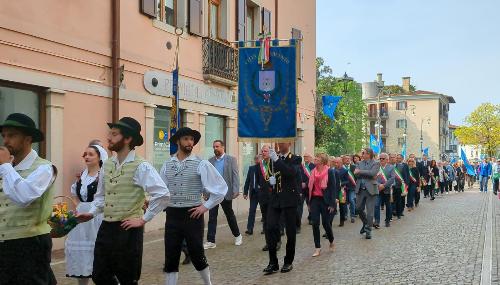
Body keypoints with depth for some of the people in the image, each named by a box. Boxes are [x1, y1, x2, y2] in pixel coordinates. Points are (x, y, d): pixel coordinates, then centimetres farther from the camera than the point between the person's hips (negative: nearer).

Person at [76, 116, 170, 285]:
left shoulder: (141, 167, -14)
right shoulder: (107, 165, 8)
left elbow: (163, 194, -21)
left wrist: (143, 219, -16)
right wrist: (92, 213, 4)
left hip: (128, 230, -6)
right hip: (106, 228, 6)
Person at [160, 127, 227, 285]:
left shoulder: (201, 164, -6)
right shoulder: (167, 164, 6)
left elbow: (221, 187, -5)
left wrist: (206, 206, -6)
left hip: (192, 214, -3)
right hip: (172, 215, 3)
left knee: (196, 255, 7)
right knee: (171, 258, 6)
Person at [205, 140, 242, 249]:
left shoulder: (231, 159, -2)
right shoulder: (210, 160, 7)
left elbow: (235, 175, -6)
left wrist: (235, 191, -14)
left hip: (226, 192, -2)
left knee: (230, 215, 11)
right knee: (212, 217, 1)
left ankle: (237, 235, 31)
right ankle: (210, 241, 4)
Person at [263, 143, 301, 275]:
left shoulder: (295, 159, 0)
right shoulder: (274, 159, 14)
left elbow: (291, 172, -19)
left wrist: (277, 160, -26)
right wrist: (270, 179, -5)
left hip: (289, 198, -3)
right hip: (275, 198, 3)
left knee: (290, 231, 3)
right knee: (270, 228, -7)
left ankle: (288, 262, 18)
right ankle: (273, 263, 2)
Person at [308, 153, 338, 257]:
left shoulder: (330, 171, -6)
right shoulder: (313, 171, 8)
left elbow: (333, 187, -8)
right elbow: (310, 186, 12)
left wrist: (332, 204, -13)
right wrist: (309, 202, 9)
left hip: (325, 200, -4)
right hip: (314, 199, 4)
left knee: (326, 223, 1)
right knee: (315, 224, -2)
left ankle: (331, 242, 29)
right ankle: (317, 248, 5)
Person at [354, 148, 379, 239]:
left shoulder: (375, 163, -2)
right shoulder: (360, 163, 11)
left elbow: (372, 173, -20)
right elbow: (356, 174, -3)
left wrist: (360, 171, -15)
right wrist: (367, 174, -13)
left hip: (370, 190, -4)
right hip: (360, 190, 5)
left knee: (370, 212, 0)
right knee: (358, 209, 10)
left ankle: (368, 230, 11)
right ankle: (365, 223, 35)